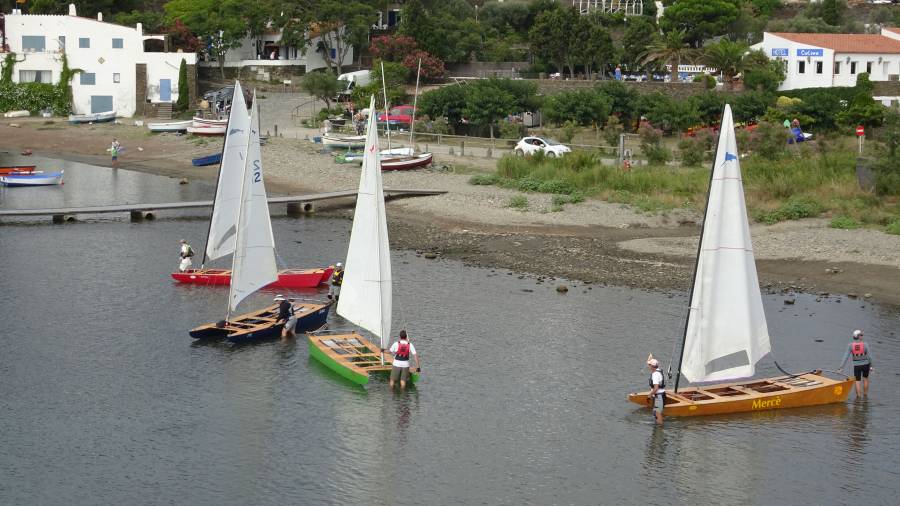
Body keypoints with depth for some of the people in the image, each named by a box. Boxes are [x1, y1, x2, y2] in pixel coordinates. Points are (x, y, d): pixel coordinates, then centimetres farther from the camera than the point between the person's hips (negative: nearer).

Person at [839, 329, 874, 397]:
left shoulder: (850, 345, -8)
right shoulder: (865, 345, -11)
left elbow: (846, 357, -10)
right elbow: (869, 357, -6)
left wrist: (841, 367, -8)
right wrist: (871, 366, 7)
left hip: (856, 366, 0)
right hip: (865, 364, 0)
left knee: (857, 381, 7)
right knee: (865, 379, 21)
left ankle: (858, 396, 7)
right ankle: (865, 394, 28)